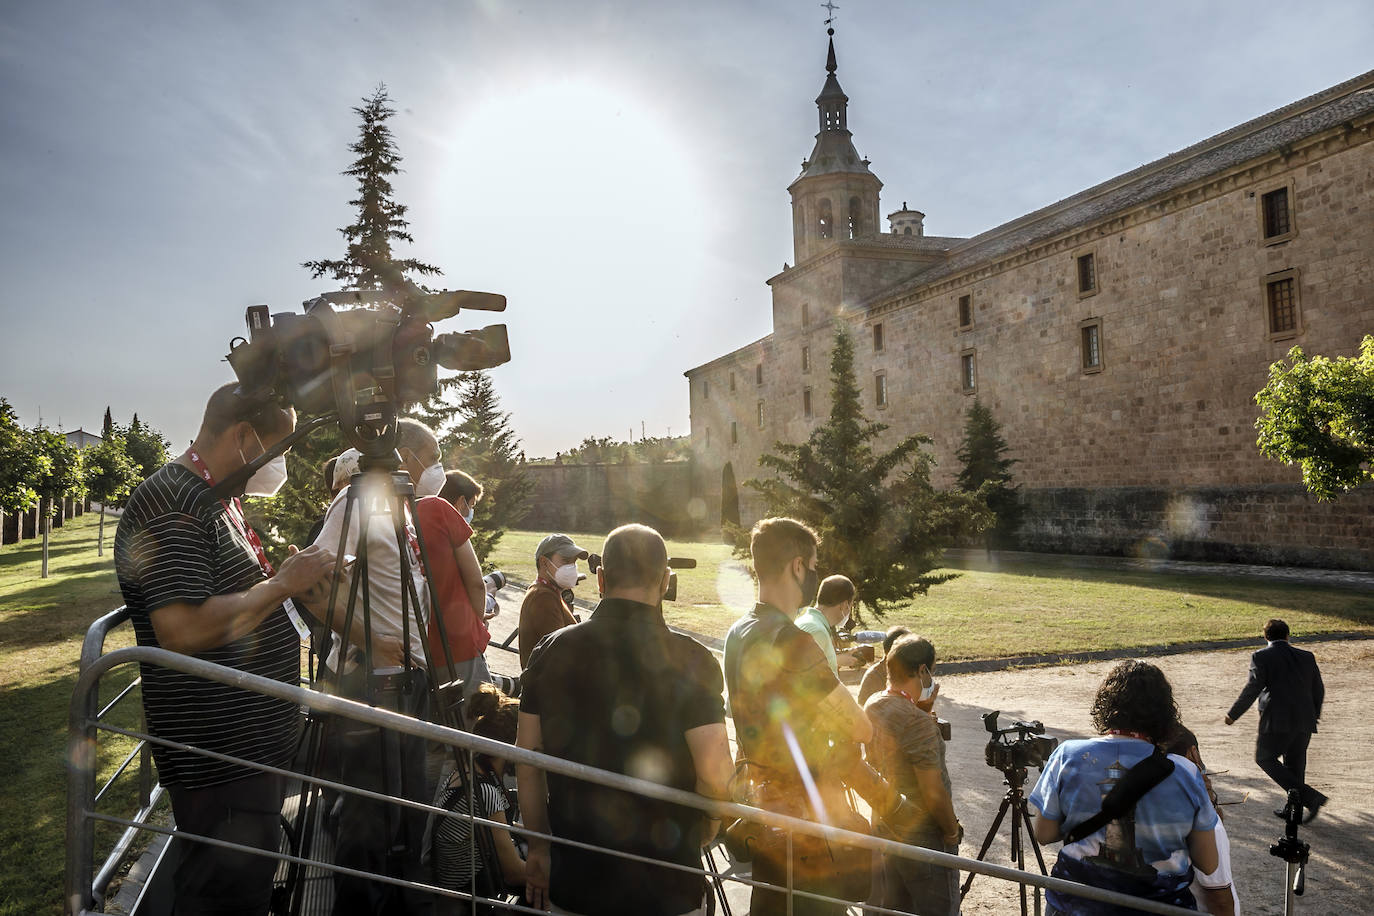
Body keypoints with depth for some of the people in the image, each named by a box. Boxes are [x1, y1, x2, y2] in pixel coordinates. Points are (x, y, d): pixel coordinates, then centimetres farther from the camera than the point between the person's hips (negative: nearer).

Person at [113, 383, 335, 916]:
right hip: (218, 759, -10)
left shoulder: (216, 500, 13)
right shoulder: (170, 504, -20)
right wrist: (282, 584, -21)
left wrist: (294, 579, 8)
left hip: (255, 743, 10)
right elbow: (184, 629, -30)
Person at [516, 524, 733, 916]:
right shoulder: (689, 659, -15)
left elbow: (527, 757, 2)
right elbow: (716, 775, -20)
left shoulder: (550, 651, -4)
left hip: (572, 884, 3)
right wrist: (701, 831, 0)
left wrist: (538, 845, 14)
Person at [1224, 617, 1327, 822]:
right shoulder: (1307, 657, 9)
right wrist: (1314, 715, 31)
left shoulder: (1261, 657, -6)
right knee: (1295, 763, 18)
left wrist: (1233, 714, -1)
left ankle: (1309, 797, -2)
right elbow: (1319, 690, 14)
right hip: (1305, 722, 6)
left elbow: (1252, 689, -11)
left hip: (1278, 721, -6)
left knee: (1265, 758, 8)